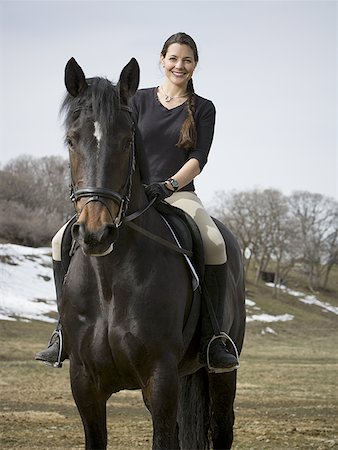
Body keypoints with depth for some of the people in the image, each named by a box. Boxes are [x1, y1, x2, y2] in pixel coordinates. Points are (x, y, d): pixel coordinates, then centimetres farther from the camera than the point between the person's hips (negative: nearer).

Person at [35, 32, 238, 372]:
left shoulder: (203, 110, 9)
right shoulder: (140, 100, 12)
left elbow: (198, 159, -3)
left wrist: (169, 185, -21)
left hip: (179, 195, -2)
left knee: (215, 245, -34)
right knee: (65, 240, -18)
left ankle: (211, 339, -28)